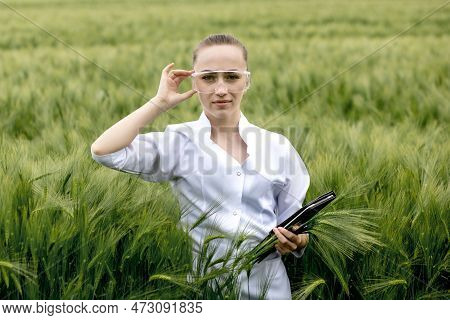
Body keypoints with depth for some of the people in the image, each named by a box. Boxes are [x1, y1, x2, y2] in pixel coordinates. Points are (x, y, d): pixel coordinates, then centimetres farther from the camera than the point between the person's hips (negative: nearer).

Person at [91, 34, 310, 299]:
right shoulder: (179, 142, 0)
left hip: (267, 286, 2)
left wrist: (296, 241, -11)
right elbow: (103, 151, -14)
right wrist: (160, 103, -6)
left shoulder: (278, 147, 6)